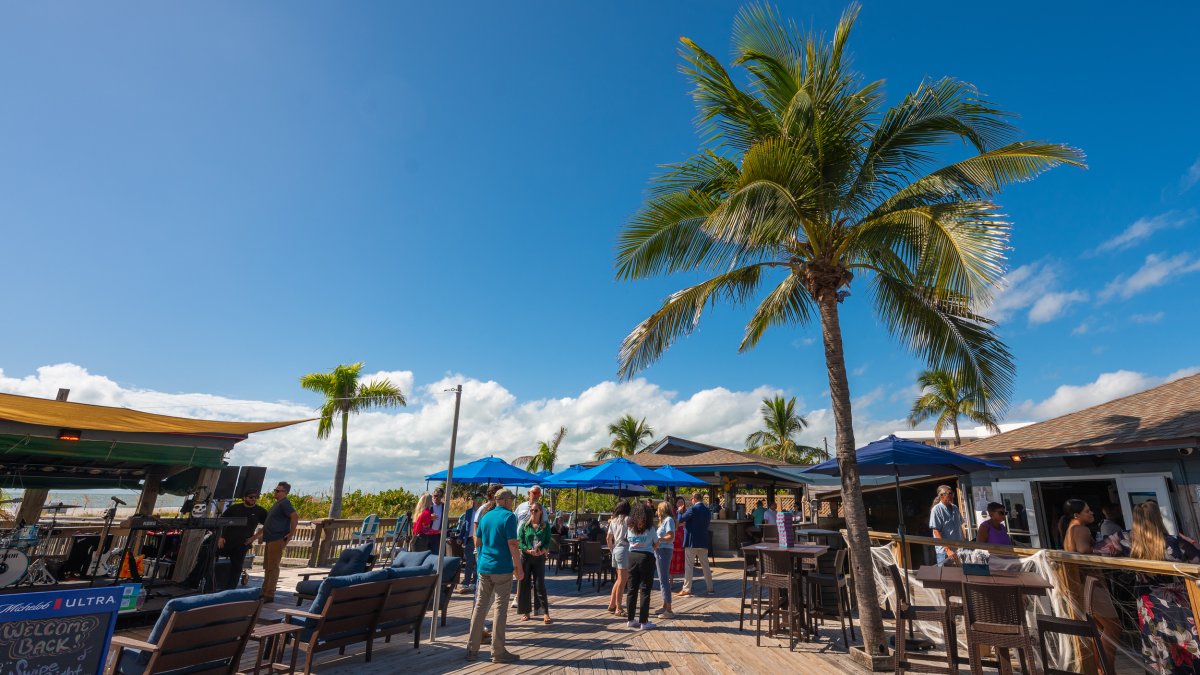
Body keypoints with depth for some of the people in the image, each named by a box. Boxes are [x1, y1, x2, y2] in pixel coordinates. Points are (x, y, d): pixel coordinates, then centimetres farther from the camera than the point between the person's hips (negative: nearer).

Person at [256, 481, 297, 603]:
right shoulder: (277, 503, 17)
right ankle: (265, 592, 27)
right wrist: (263, 534, 23)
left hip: (278, 540, -10)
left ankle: (269, 595, -1)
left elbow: (295, 516, -27)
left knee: (273, 567, -6)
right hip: (271, 539, 10)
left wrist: (291, 533, -23)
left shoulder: (285, 503, -14)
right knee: (267, 567, 17)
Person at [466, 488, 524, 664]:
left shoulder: (485, 516, 11)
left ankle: (472, 649, 15)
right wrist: (519, 568, -10)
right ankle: (498, 652, 6)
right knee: (500, 609, 1)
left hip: (484, 567, 7)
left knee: (480, 606, 11)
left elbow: (477, 542, 18)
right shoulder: (509, 516, -11)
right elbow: (512, 544, -16)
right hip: (502, 568, -7)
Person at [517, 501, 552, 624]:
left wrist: (543, 550, -20)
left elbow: (548, 542, 0)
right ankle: (525, 611, 19)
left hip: (539, 558, -1)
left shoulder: (545, 526, 2)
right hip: (526, 557, 1)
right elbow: (520, 542, -3)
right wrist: (529, 550, -19)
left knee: (539, 585, -4)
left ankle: (545, 612, 1)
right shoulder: (524, 525, 2)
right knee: (524, 584, 6)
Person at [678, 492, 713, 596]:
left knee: (688, 566, 1)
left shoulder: (692, 509, -15)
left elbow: (680, 519, -12)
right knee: (705, 566, 14)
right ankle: (710, 588, 18)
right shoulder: (708, 511, 6)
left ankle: (687, 589, 3)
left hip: (691, 541, -6)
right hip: (703, 542, 6)